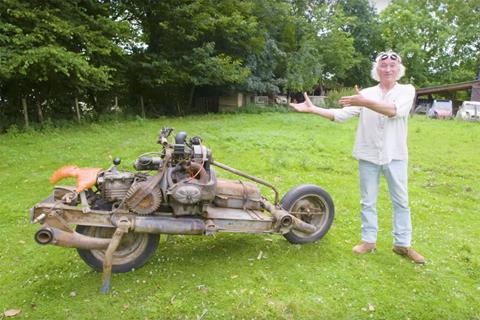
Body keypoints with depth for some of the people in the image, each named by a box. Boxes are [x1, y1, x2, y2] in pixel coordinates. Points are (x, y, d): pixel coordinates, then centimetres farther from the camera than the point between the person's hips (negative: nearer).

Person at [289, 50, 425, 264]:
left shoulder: (407, 90, 1)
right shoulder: (366, 94, 6)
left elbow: (395, 110, -21)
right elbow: (341, 115, -3)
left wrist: (365, 103, -32)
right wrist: (313, 109, -15)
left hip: (395, 156, -1)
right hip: (368, 156, 2)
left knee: (401, 201, 9)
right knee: (368, 202, 10)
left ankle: (403, 244, 23)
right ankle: (369, 240, 25)